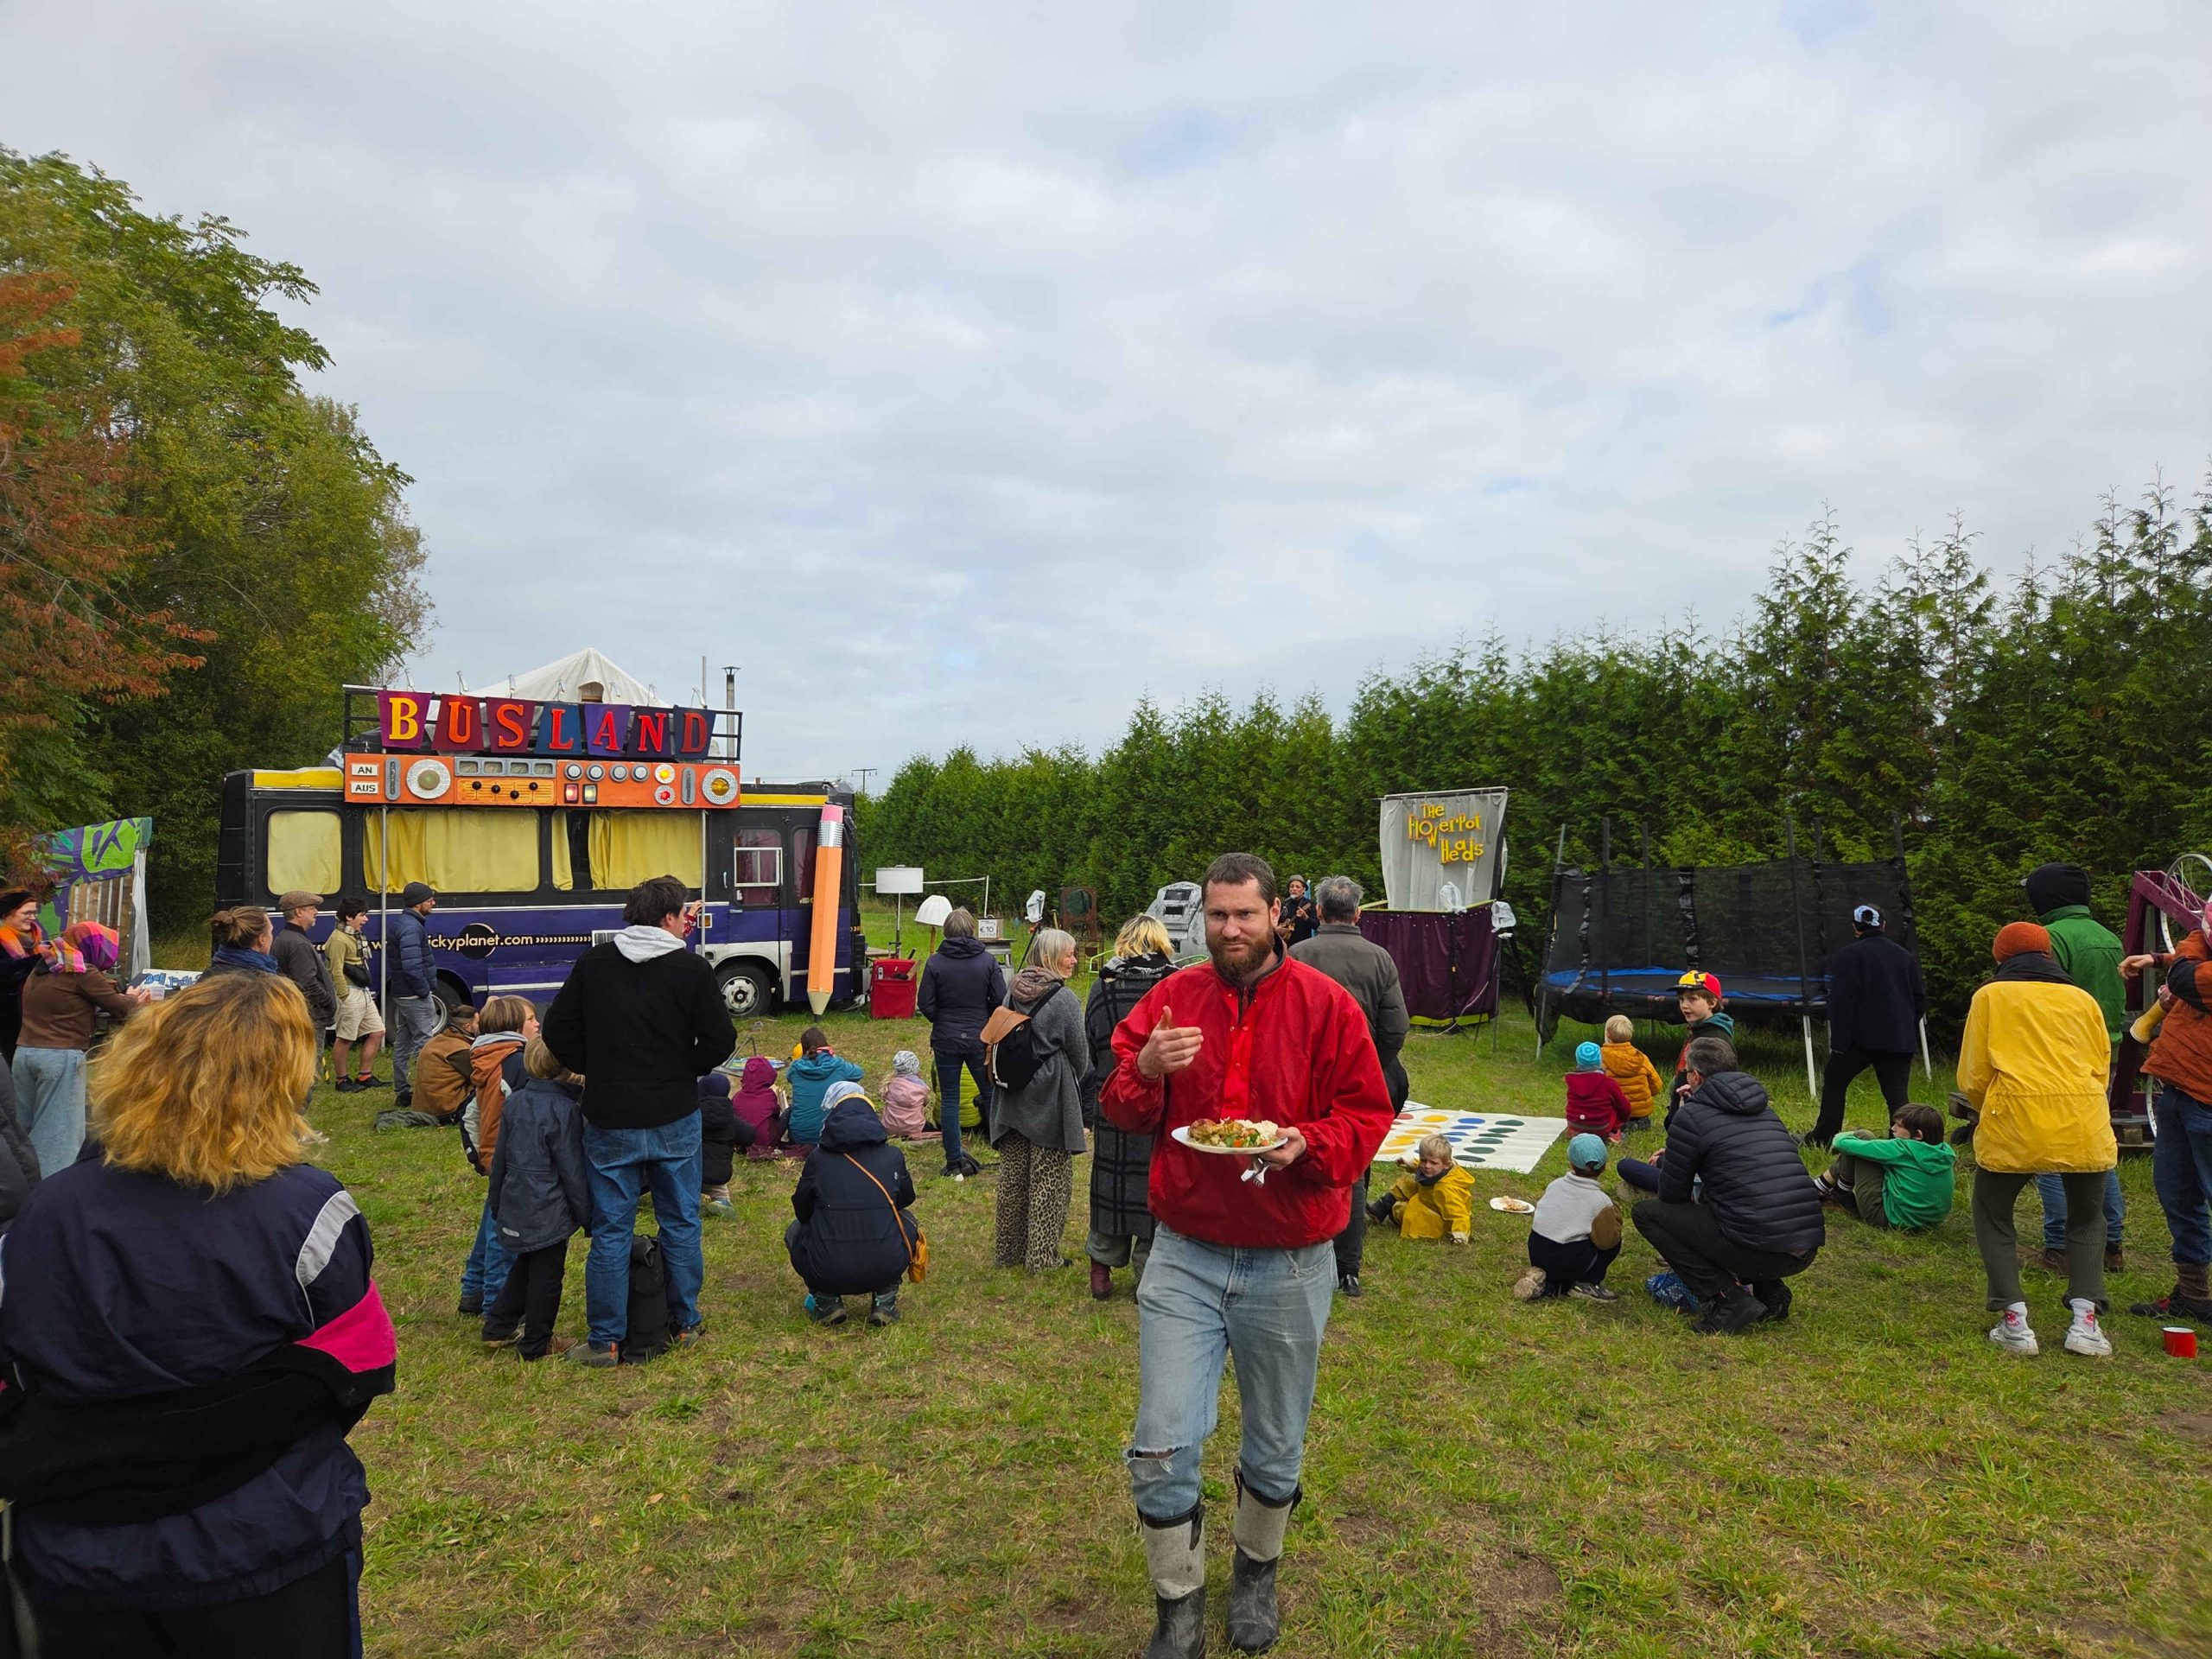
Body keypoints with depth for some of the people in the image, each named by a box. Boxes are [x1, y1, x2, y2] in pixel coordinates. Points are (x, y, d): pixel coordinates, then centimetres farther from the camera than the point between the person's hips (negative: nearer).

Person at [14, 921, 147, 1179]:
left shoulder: (41, 969, 15)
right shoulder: (82, 972, -9)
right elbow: (120, 1008, -4)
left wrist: (126, 998, 17)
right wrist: (136, 1001, 18)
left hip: (24, 1052, 8)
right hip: (61, 1056, -8)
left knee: (26, 1128, 15)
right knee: (59, 1132, -4)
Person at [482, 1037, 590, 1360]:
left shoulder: (514, 1102, 3)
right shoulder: (564, 1110, -19)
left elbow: (500, 1159, 12)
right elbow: (572, 1170, -15)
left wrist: (496, 1201, 25)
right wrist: (587, 1215, -6)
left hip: (514, 1206, 8)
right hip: (549, 1212, -8)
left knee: (523, 1266, 26)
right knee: (546, 1275, 7)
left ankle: (498, 1327, 33)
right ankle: (535, 1344, 17)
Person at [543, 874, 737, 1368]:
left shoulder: (594, 963, -2)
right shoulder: (692, 968, -9)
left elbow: (557, 1032, 0)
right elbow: (720, 1040, -9)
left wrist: (596, 1071, 13)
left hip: (609, 1122, 1)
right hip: (675, 1119, -1)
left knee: (611, 1230, 8)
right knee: (680, 1223, 14)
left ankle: (606, 1341, 15)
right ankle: (684, 1324, 25)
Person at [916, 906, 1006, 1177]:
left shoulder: (935, 962, -7)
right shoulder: (988, 961, -6)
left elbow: (925, 1004, -6)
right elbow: (1001, 1000, -5)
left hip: (946, 1040, 0)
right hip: (981, 1039, 1)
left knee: (949, 1100, 7)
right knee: (991, 1094, 15)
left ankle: (955, 1163, 10)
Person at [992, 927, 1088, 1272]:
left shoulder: (1013, 991, 4)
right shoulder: (1063, 999, -13)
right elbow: (1080, 1055, -5)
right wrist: (1074, 1081, 15)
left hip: (1013, 1099, 6)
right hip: (1050, 1100, -6)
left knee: (1012, 1178, 14)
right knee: (1049, 1180, 3)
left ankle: (1008, 1250, 24)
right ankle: (1042, 1256, 7)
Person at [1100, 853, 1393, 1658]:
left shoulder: (1326, 1004, -7)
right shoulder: (1170, 998, -1)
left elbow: (1367, 1116, -4)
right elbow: (1120, 1111, 3)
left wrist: (1307, 1144, -23)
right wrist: (1146, 1069, -18)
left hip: (1290, 1265, -1)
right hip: (1183, 1257, 1)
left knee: (1275, 1453, 17)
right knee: (1160, 1453, 0)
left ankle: (1256, 1572, 45)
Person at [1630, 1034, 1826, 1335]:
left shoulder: (1691, 1116, -4)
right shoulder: (1761, 1106, 17)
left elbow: (1671, 1194, 5)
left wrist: (1663, 1163, 26)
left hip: (1756, 1249, -8)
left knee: (1645, 1211, 7)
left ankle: (1728, 1301, -2)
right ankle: (1770, 1291, 17)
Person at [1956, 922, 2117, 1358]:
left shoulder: (1990, 996, 9)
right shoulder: (2083, 1000, 17)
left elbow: (1971, 1077, 4)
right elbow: (2101, 1069, 18)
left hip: (2015, 1122, -3)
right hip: (2085, 1126, 3)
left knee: (1993, 1215, 17)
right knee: (2086, 1219, 24)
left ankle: (2014, 1322, 5)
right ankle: (2085, 1320, 10)